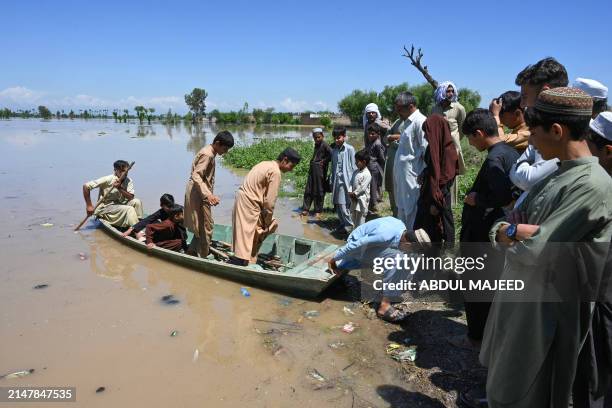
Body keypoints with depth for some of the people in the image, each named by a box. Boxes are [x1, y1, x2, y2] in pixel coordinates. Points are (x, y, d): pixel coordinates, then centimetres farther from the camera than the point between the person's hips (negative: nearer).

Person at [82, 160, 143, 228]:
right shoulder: (108, 179, -15)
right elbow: (86, 186, -16)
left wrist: (120, 188, -28)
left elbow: (131, 197, -14)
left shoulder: (128, 181, -2)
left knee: (137, 202, -17)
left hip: (119, 205, 5)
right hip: (105, 208, -5)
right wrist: (89, 206, -15)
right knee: (129, 209, -27)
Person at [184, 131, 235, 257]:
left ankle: (192, 251, 30)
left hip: (200, 193, 10)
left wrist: (210, 194, 26)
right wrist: (208, 194, -38)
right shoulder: (207, 155, -20)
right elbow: (196, 176, -28)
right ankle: (202, 257, 9)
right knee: (206, 227, -2)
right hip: (198, 194, -10)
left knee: (202, 226, 19)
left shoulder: (209, 152, 11)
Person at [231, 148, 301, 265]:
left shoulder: (266, 164, 14)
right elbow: (269, 201, -16)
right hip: (248, 203, -10)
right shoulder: (275, 172, -15)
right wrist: (267, 222, -3)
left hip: (243, 199, 10)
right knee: (245, 237, -6)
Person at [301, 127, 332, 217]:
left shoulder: (324, 145, -12)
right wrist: (312, 162, 8)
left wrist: (324, 161, -15)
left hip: (320, 170, -8)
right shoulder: (316, 144, 13)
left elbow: (331, 154, -26)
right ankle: (305, 209, 15)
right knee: (308, 190, 9)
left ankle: (318, 211, 12)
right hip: (312, 169, 8)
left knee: (319, 191, 2)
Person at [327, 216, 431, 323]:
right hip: (356, 243, -9)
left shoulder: (402, 226, -11)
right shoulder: (385, 236, -36)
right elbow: (355, 245, -29)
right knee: (394, 257, -27)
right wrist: (334, 259, -16)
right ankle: (384, 306, -24)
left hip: (366, 241, 9)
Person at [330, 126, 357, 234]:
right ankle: (342, 224, 22)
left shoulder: (349, 149, -6)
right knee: (337, 204, 10)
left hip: (345, 180, -6)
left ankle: (349, 225, 3)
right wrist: (332, 181, 13)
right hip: (336, 180, 6)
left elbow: (353, 166, -5)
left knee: (344, 205, -9)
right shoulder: (334, 150, 12)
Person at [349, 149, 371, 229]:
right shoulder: (355, 172, 10)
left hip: (362, 198, -8)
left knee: (360, 216, -3)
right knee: (353, 216, 16)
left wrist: (354, 193, -14)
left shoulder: (367, 174, -15)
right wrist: (350, 192, -6)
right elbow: (351, 183, 9)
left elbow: (362, 188, -19)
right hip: (354, 198, 8)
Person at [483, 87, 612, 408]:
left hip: (545, 309, -8)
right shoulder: (558, 175, 6)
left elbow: (536, 250, -27)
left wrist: (509, 233, -8)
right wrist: (515, 231, -14)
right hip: (520, 296, 8)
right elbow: (505, 224, 7)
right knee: (504, 381, 26)